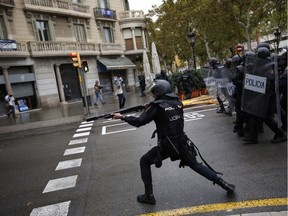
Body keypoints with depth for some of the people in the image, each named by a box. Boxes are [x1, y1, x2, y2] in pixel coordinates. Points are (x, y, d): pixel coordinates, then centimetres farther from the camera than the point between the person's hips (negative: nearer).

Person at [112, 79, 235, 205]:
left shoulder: (157, 105, -15)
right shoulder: (177, 102, 2)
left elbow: (139, 122, -14)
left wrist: (122, 117, -1)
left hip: (166, 146, -5)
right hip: (181, 143, 6)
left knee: (144, 162, 14)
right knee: (195, 165, 24)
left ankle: (149, 196, 16)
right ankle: (224, 184, 25)